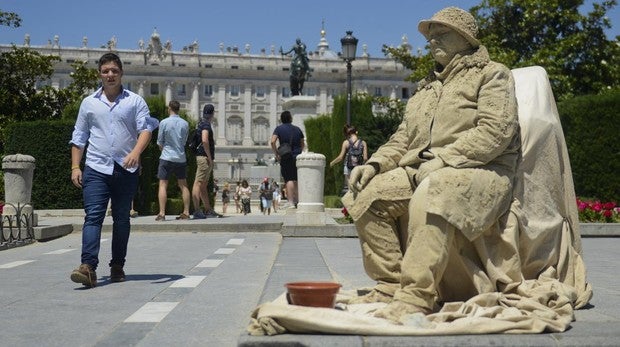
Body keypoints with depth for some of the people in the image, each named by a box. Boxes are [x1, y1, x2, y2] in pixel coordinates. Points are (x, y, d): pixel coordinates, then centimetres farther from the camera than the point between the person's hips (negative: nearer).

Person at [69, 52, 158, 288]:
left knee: (122, 219, 8)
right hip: (96, 169, 0)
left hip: (126, 170, 0)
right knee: (93, 217, -12)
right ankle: (88, 267, -21)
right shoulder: (89, 103, 12)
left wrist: (136, 152, -23)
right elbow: (79, 138, 15)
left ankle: (117, 266, 17)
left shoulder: (135, 101, 7)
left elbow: (145, 129, -5)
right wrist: (75, 167, 5)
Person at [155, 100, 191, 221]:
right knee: (183, 185, 10)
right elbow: (184, 142, 11)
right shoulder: (185, 124, 3)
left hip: (167, 158, -3)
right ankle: (186, 212, 9)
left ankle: (162, 213, -7)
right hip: (181, 158, 4)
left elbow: (160, 142, -1)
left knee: (163, 185, 0)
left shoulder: (164, 123, -7)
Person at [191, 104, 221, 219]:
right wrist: (209, 157, -20)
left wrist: (212, 141, 19)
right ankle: (197, 211, -14)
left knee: (204, 185, 13)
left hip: (204, 157, 11)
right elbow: (204, 140, -26)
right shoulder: (206, 124, -12)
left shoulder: (201, 123, 18)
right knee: (198, 183, -12)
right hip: (204, 157, -11)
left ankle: (208, 210, 20)